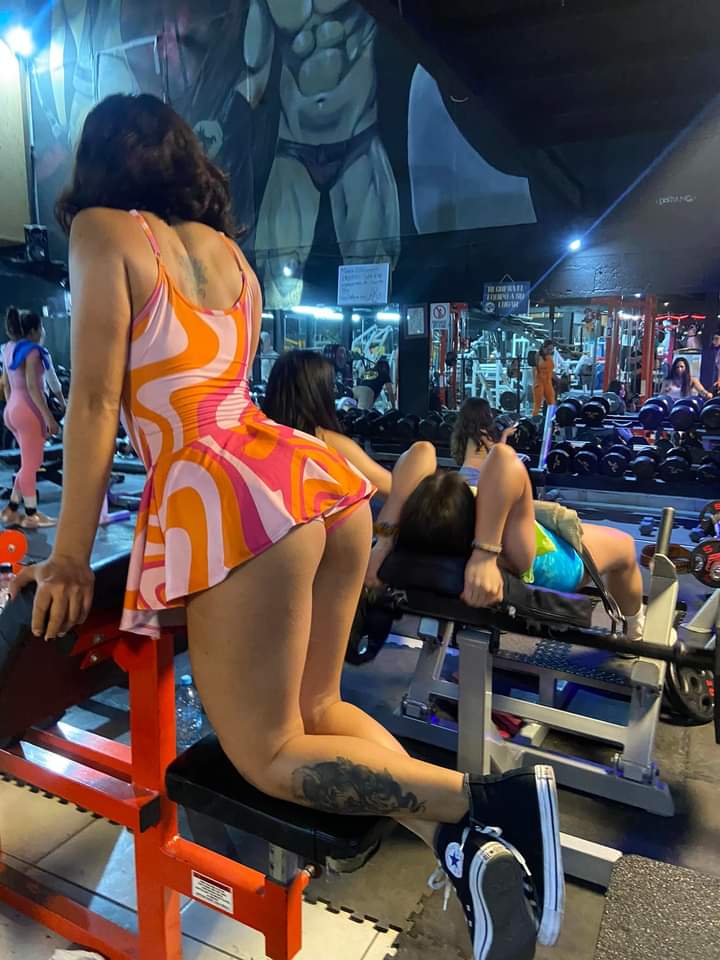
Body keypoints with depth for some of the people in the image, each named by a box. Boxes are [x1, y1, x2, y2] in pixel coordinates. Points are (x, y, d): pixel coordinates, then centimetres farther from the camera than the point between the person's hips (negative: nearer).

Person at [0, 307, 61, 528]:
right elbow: (33, 387, -20)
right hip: (29, 410, -9)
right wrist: (49, 417, -20)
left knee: (30, 463, 17)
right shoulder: (32, 351, -12)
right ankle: (31, 515, 8)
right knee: (31, 465, 0)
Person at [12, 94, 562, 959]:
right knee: (314, 710, 19)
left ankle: (488, 801, -10)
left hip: (235, 500, -7)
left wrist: (70, 559, 3)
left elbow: (95, 402, -2)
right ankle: (464, 840, -1)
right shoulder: (227, 247, 26)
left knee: (267, 754, 5)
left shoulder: (103, 230, 7)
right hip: (320, 476, 8)